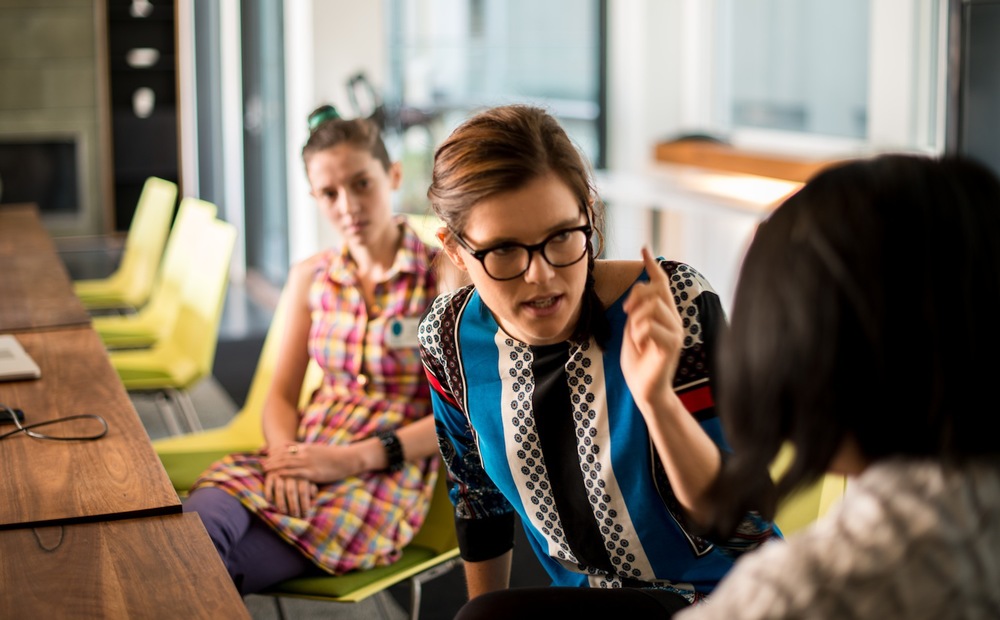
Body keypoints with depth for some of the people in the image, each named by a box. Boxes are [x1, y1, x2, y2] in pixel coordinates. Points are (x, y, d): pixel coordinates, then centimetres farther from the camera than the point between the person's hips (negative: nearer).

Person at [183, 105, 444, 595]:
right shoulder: (310, 279, 15)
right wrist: (283, 455, -9)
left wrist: (353, 458, -15)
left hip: (385, 478, -4)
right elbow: (281, 397, 15)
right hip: (305, 458, 4)